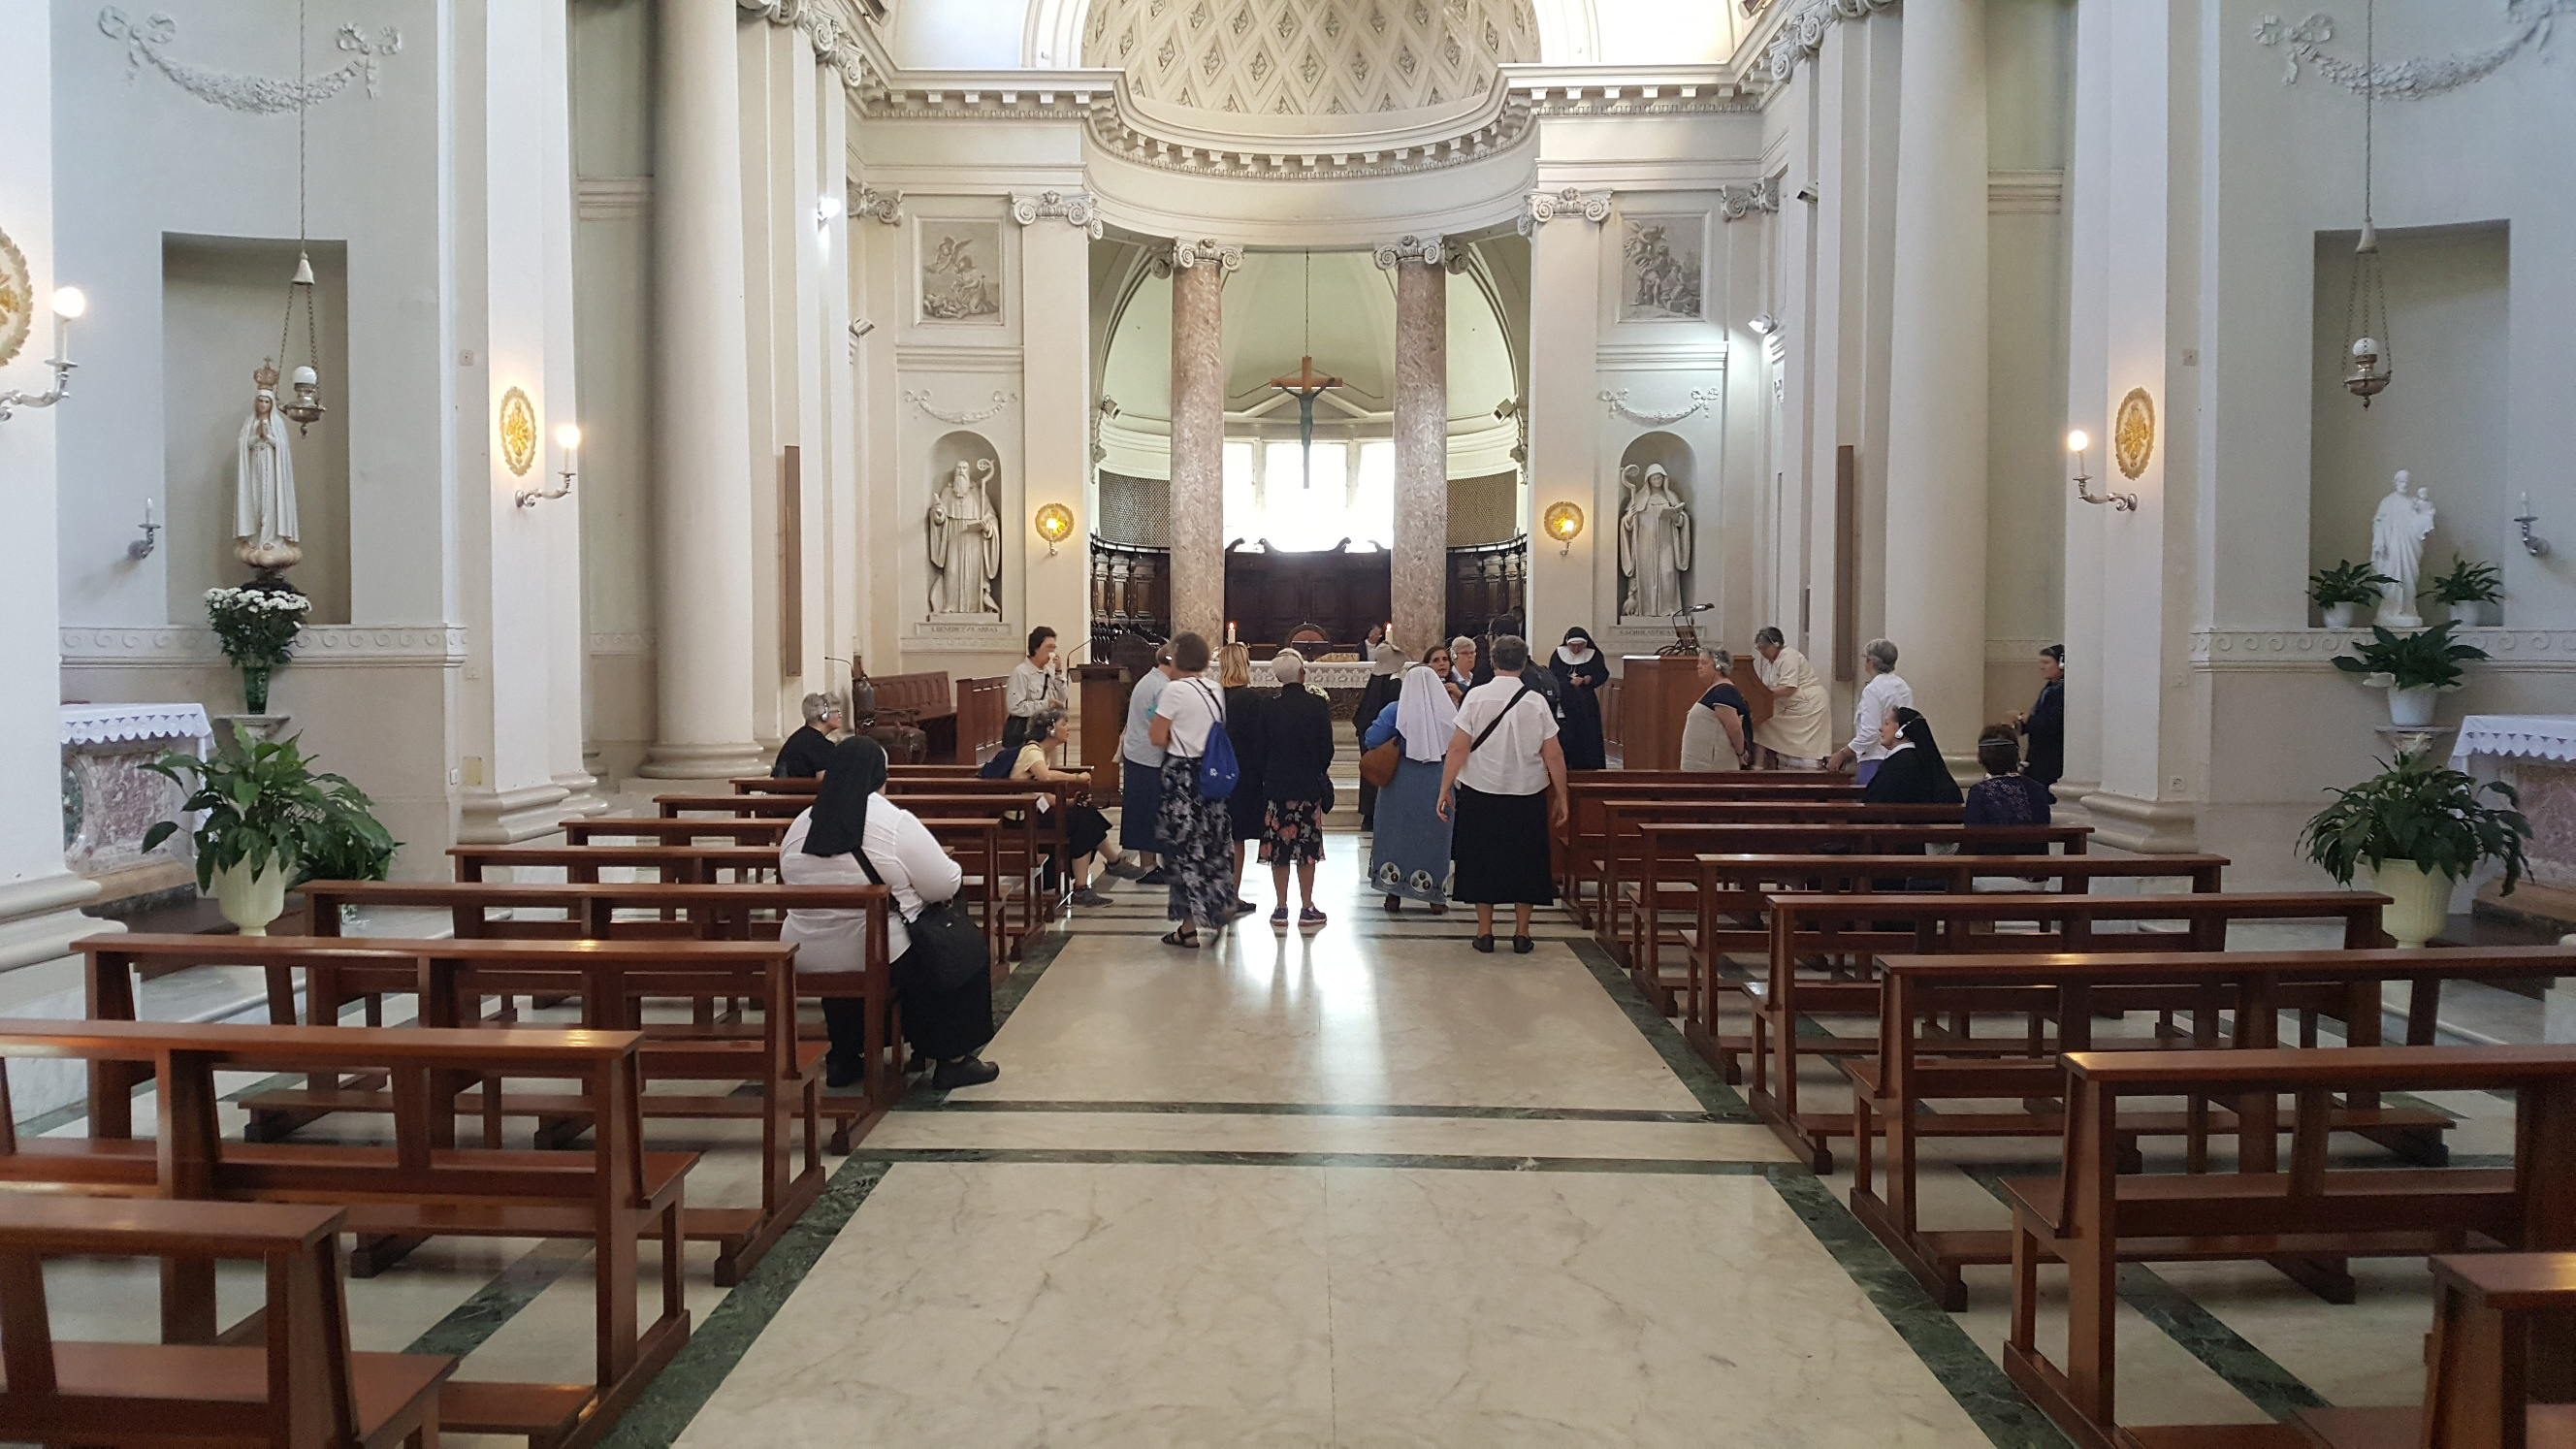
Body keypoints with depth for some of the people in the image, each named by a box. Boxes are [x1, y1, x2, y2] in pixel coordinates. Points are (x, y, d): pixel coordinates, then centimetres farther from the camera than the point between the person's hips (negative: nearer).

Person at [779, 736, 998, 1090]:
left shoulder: (802, 824, 3)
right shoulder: (895, 822, -14)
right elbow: (946, 885, -11)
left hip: (805, 958, 6)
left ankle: (844, 1059, 37)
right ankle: (952, 1060, 16)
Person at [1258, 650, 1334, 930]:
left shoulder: (1268, 708, -5)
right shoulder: (1318, 705, -8)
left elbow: (1261, 750, 0)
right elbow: (1327, 749, -3)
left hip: (1276, 787, 1)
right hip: (1308, 787, -1)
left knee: (1278, 847, 7)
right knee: (1307, 849, 6)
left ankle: (1281, 910, 10)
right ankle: (1307, 910, 9)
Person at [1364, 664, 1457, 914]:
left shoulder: (1394, 711, -9)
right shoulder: (1449, 711, -6)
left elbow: (1370, 741, -7)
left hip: (1400, 781, -1)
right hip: (1436, 783, 1)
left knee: (1395, 833, 12)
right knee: (1434, 837, 13)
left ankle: (1394, 894, 14)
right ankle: (1436, 896, 18)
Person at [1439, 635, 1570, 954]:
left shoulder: (1476, 697, -9)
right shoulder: (1536, 702, -5)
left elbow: (1458, 748, -11)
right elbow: (1554, 755, -4)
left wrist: (1445, 788, -2)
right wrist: (1561, 797, 6)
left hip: (1480, 793, -1)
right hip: (1527, 796, 1)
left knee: (1482, 859, 11)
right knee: (1525, 861, 13)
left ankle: (1484, 931, 13)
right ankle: (1521, 933, 15)